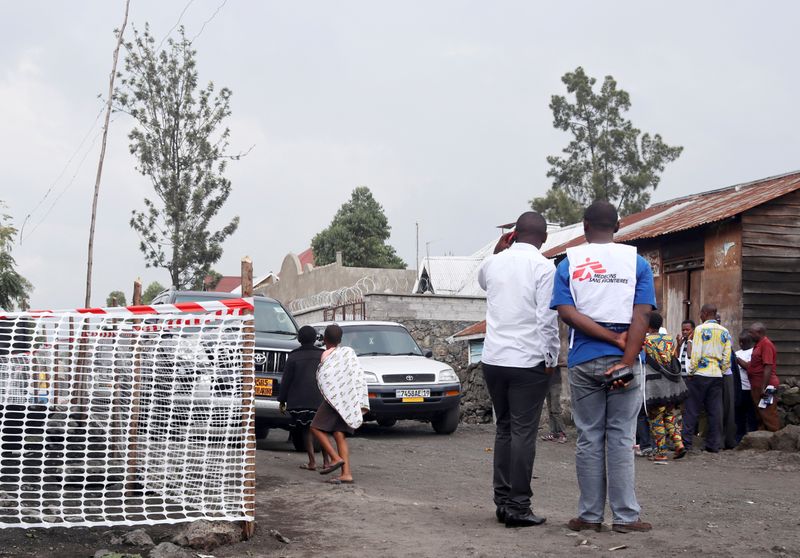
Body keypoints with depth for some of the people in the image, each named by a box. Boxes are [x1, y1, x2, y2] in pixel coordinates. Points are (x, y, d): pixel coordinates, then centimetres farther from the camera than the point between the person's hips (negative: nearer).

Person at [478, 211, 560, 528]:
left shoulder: (493, 263, 8)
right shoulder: (544, 267, -8)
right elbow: (547, 319, -12)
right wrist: (552, 358, -3)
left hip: (493, 359, 5)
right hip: (528, 361, -5)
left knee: (504, 428, 14)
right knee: (524, 432, -2)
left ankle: (502, 501, 14)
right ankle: (518, 506, -2)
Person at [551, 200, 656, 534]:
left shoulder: (569, 263, 4)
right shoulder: (637, 262, 3)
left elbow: (566, 312, -8)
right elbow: (642, 315, -8)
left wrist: (613, 338, -10)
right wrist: (627, 359, -14)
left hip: (584, 362, 1)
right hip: (623, 360, 0)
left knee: (589, 439, 7)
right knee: (621, 439, 3)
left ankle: (590, 516, 10)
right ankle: (625, 516, 3)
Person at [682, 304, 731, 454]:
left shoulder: (700, 329, -7)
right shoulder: (725, 332, 8)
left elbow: (696, 354, -12)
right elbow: (726, 358, 7)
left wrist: (691, 372, -2)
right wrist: (721, 371, 16)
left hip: (701, 374, -4)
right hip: (717, 375, 5)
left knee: (692, 409, 1)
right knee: (715, 411, 5)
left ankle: (686, 442, 0)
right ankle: (713, 444, 6)